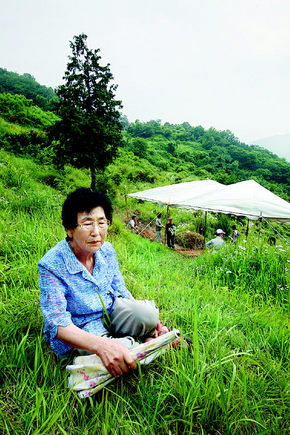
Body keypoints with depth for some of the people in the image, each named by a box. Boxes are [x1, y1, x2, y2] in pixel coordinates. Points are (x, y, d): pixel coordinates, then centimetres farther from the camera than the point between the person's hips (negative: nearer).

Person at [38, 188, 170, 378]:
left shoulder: (107, 250, -7)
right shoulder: (51, 265, -24)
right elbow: (57, 324, -29)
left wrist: (150, 318, -3)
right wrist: (101, 345, -45)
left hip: (110, 311, 4)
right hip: (80, 329, -4)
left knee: (148, 314, -26)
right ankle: (132, 343, 0)